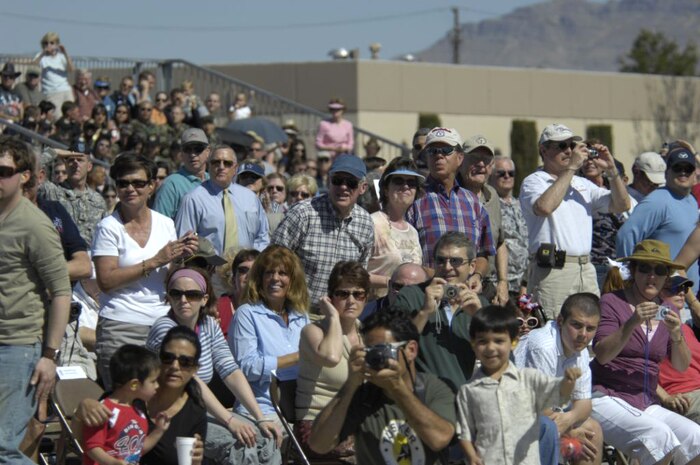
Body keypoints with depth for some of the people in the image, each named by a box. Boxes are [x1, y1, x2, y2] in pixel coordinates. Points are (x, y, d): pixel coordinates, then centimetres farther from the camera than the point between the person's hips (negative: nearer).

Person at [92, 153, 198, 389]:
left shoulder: (165, 224, 11)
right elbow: (106, 281, -13)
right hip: (121, 328, -4)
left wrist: (182, 257, -4)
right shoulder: (109, 227, -2)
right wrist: (155, 261, -12)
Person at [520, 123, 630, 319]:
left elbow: (622, 205, 17)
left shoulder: (582, 184, 21)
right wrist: (571, 168, -16)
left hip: (586, 268, 6)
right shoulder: (533, 182, 1)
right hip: (552, 270, -6)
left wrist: (611, 170, 3)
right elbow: (544, 207, -22)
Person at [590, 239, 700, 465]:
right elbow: (602, 355, -13)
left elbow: (681, 366, 5)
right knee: (659, 436, -32)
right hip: (607, 399, -5)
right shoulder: (612, 302, 0)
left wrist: (676, 335, -15)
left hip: (647, 404, 5)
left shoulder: (666, 311, 15)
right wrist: (632, 324, -27)